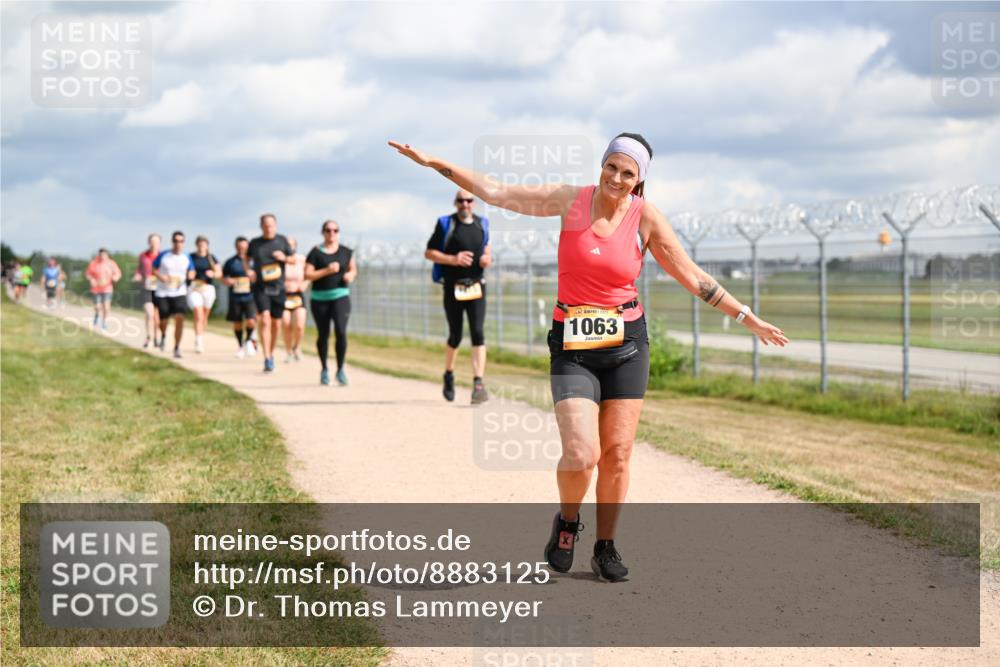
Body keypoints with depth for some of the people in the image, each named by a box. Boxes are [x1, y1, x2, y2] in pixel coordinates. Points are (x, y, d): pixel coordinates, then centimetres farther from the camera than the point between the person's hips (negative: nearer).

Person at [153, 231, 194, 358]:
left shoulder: (186, 258, 3)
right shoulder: (163, 256, -4)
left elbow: (191, 271, 16)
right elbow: (154, 268, 5)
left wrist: (191, 275, -7)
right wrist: (160, 277, -14)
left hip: (179, 292, 1)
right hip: (162, 293, -1)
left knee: (179, 319, -15)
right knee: (164, 320, 6)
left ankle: (177, 348, -5)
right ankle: (163, 336, 42)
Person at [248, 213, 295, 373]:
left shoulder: (282, 241, 4)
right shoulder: (255, 243, 3)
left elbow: (293, 260, 11)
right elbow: (246, 258, 20)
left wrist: (284, 258, -10)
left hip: (278, 288, 2)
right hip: (261, 287, -2)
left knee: (276, 324, 9)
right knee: (265, 320, -18)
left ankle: (271, 354, 29)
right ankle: (267, 359, -22)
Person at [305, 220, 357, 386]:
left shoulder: (346, 252, 6)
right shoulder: (316, 253, -2)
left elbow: (353, 270, 19)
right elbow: (307, 275, -7)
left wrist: (350, 275, -4)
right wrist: (327, 271, -18)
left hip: (341, 296, 0)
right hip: (319, 299, 0)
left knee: (341, 331, -16)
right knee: (323, 335, 8)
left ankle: (340, 370, -6)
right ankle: (324, 370, 26)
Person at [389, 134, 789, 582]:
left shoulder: (646, 218, -2)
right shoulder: (571, 200, -2)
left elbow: (693, 278, 3)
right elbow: (494, 192, 3)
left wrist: (747, 318, 3)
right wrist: (434, 163, 2)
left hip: (626, 345, 1)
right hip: (573, 348, -1)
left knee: (617, 455, 3)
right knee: (581, 456, -14)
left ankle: (605, 548, 20)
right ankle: (567, 521, 16)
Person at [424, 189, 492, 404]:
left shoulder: (482, 223, 10)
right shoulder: (445, 224, -2)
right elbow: (429, 252, -2)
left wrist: (487, 257, 2)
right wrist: (453, 259, -17)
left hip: (476, 286, 2)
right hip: (453, 287, -2)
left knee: (477, 333, -11)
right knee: (455, 336, 5)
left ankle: (478, 384, -16)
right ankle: (449, 375, 31)